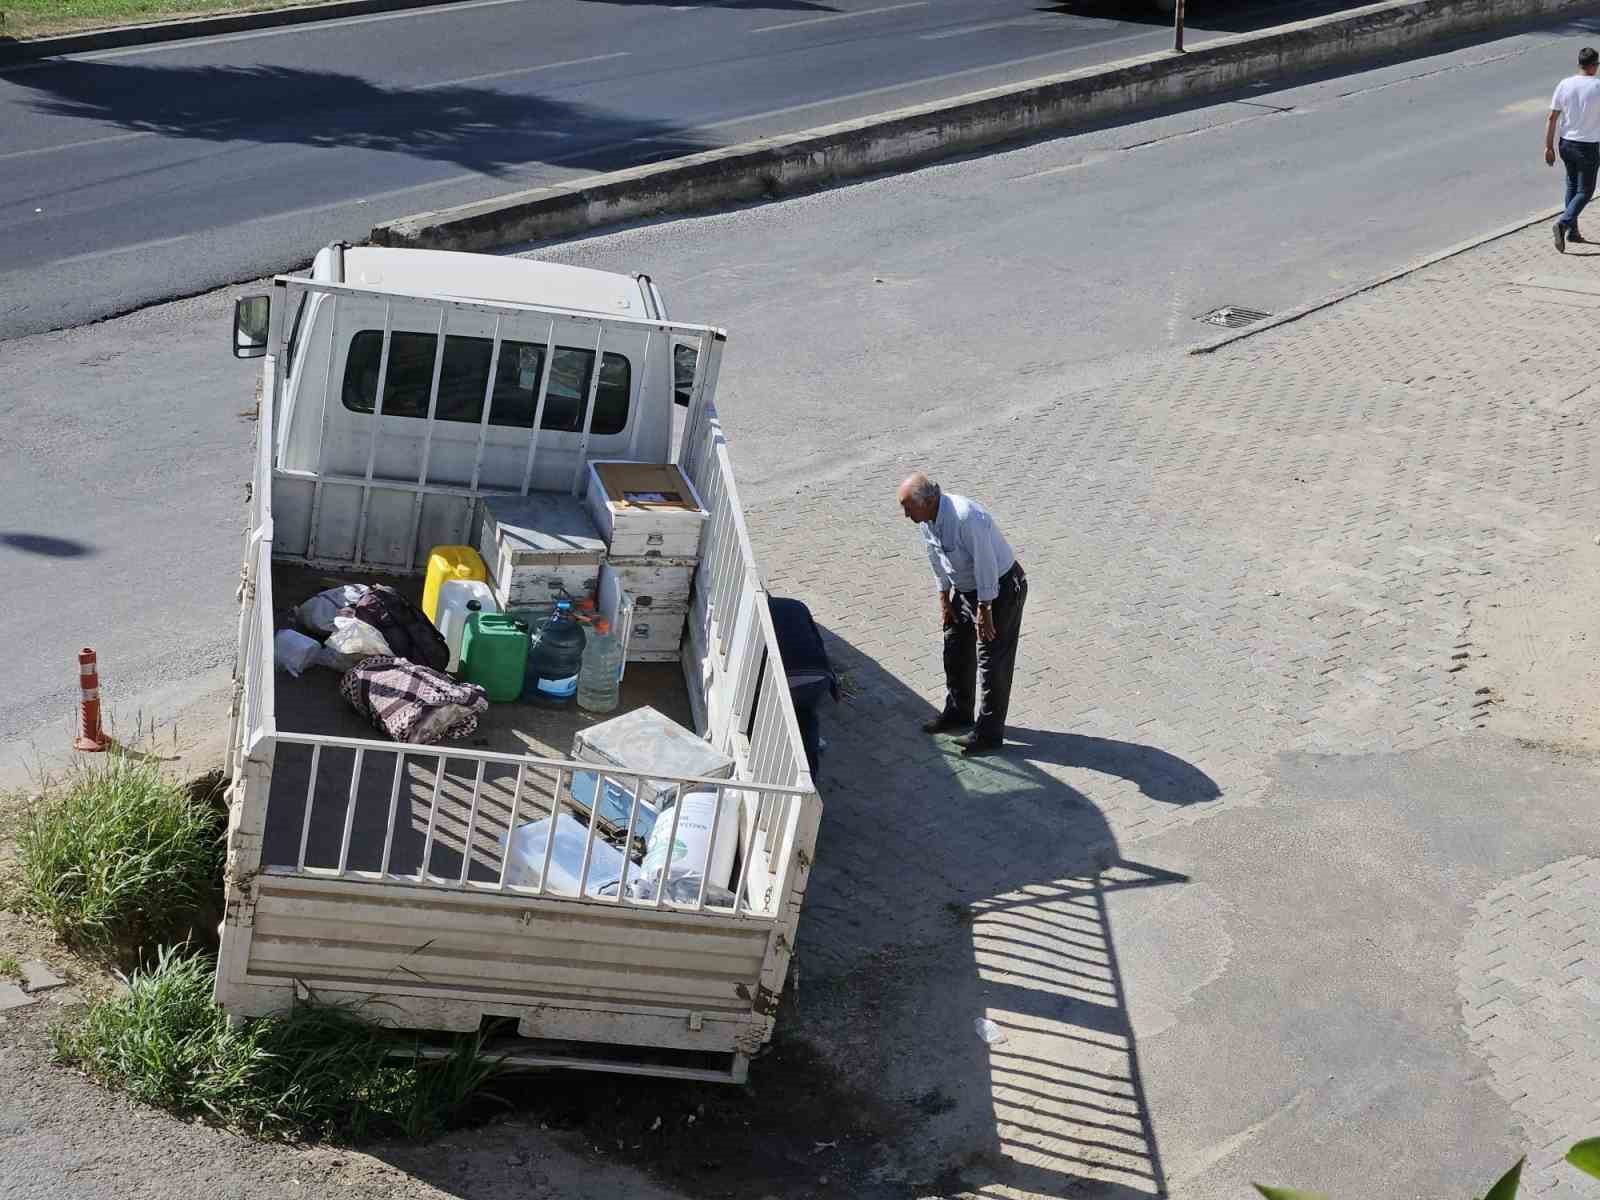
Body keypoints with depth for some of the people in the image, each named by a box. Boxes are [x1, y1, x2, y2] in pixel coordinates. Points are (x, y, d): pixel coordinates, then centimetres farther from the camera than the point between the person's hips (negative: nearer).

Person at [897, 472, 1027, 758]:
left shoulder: (968, 519, -35)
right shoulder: (927, 520, -9)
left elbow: (986, 566, -29)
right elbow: (937, 561, 7)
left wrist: (984, 610, -22)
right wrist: (944, 600, 11)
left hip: (999, 589, -9)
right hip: (964, 588, 9)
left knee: (991, 660, -2)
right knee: (955, 651, 18)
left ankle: (988, 732, 8)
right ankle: (958, 713, 37)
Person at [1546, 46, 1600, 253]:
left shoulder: (1564, 85, -3)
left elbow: (1552, 117, -3)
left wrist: (1549, 147, 3)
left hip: (1566, 143, 5)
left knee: (1572, 186, 20)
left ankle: (1572, 231, 23)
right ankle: (1564, 222, -17)